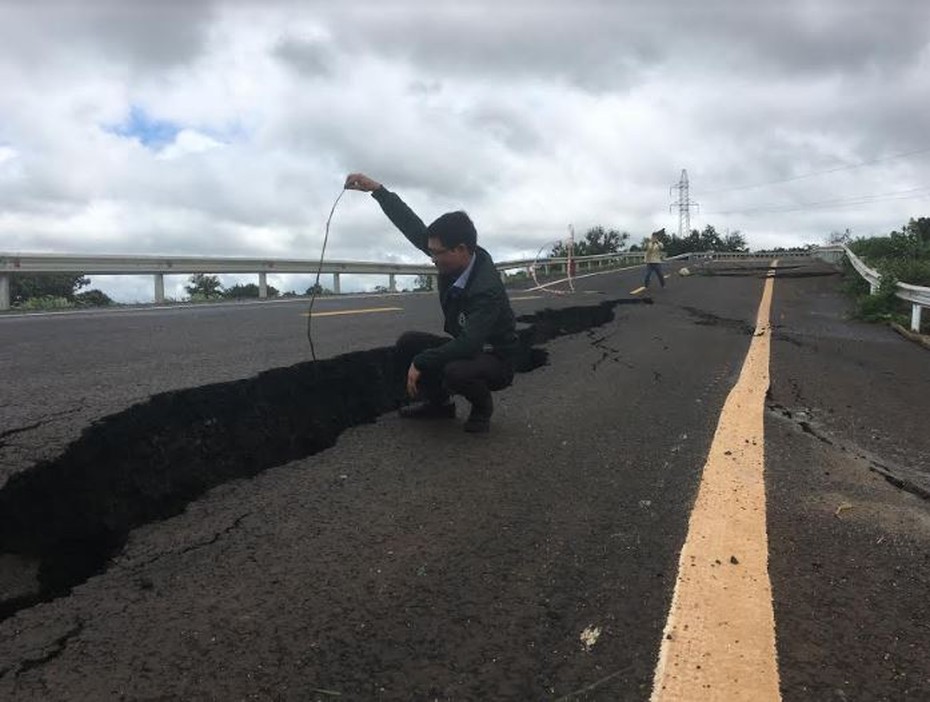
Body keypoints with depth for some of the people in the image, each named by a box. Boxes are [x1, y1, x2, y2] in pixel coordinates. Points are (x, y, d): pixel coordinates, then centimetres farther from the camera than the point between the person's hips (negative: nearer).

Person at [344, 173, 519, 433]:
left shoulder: (487, 290, -34)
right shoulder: (455, 259, -12)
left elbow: (467, 346, -40)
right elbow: (414, 227, -11)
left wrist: (420, 363, -31)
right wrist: (377, 189, -15)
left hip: (496, 361, -7)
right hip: (466, 348, 7)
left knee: (454, 371, -37)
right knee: (408, 343, -5)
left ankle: (482, 405, -3)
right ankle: (439, 403, 12)